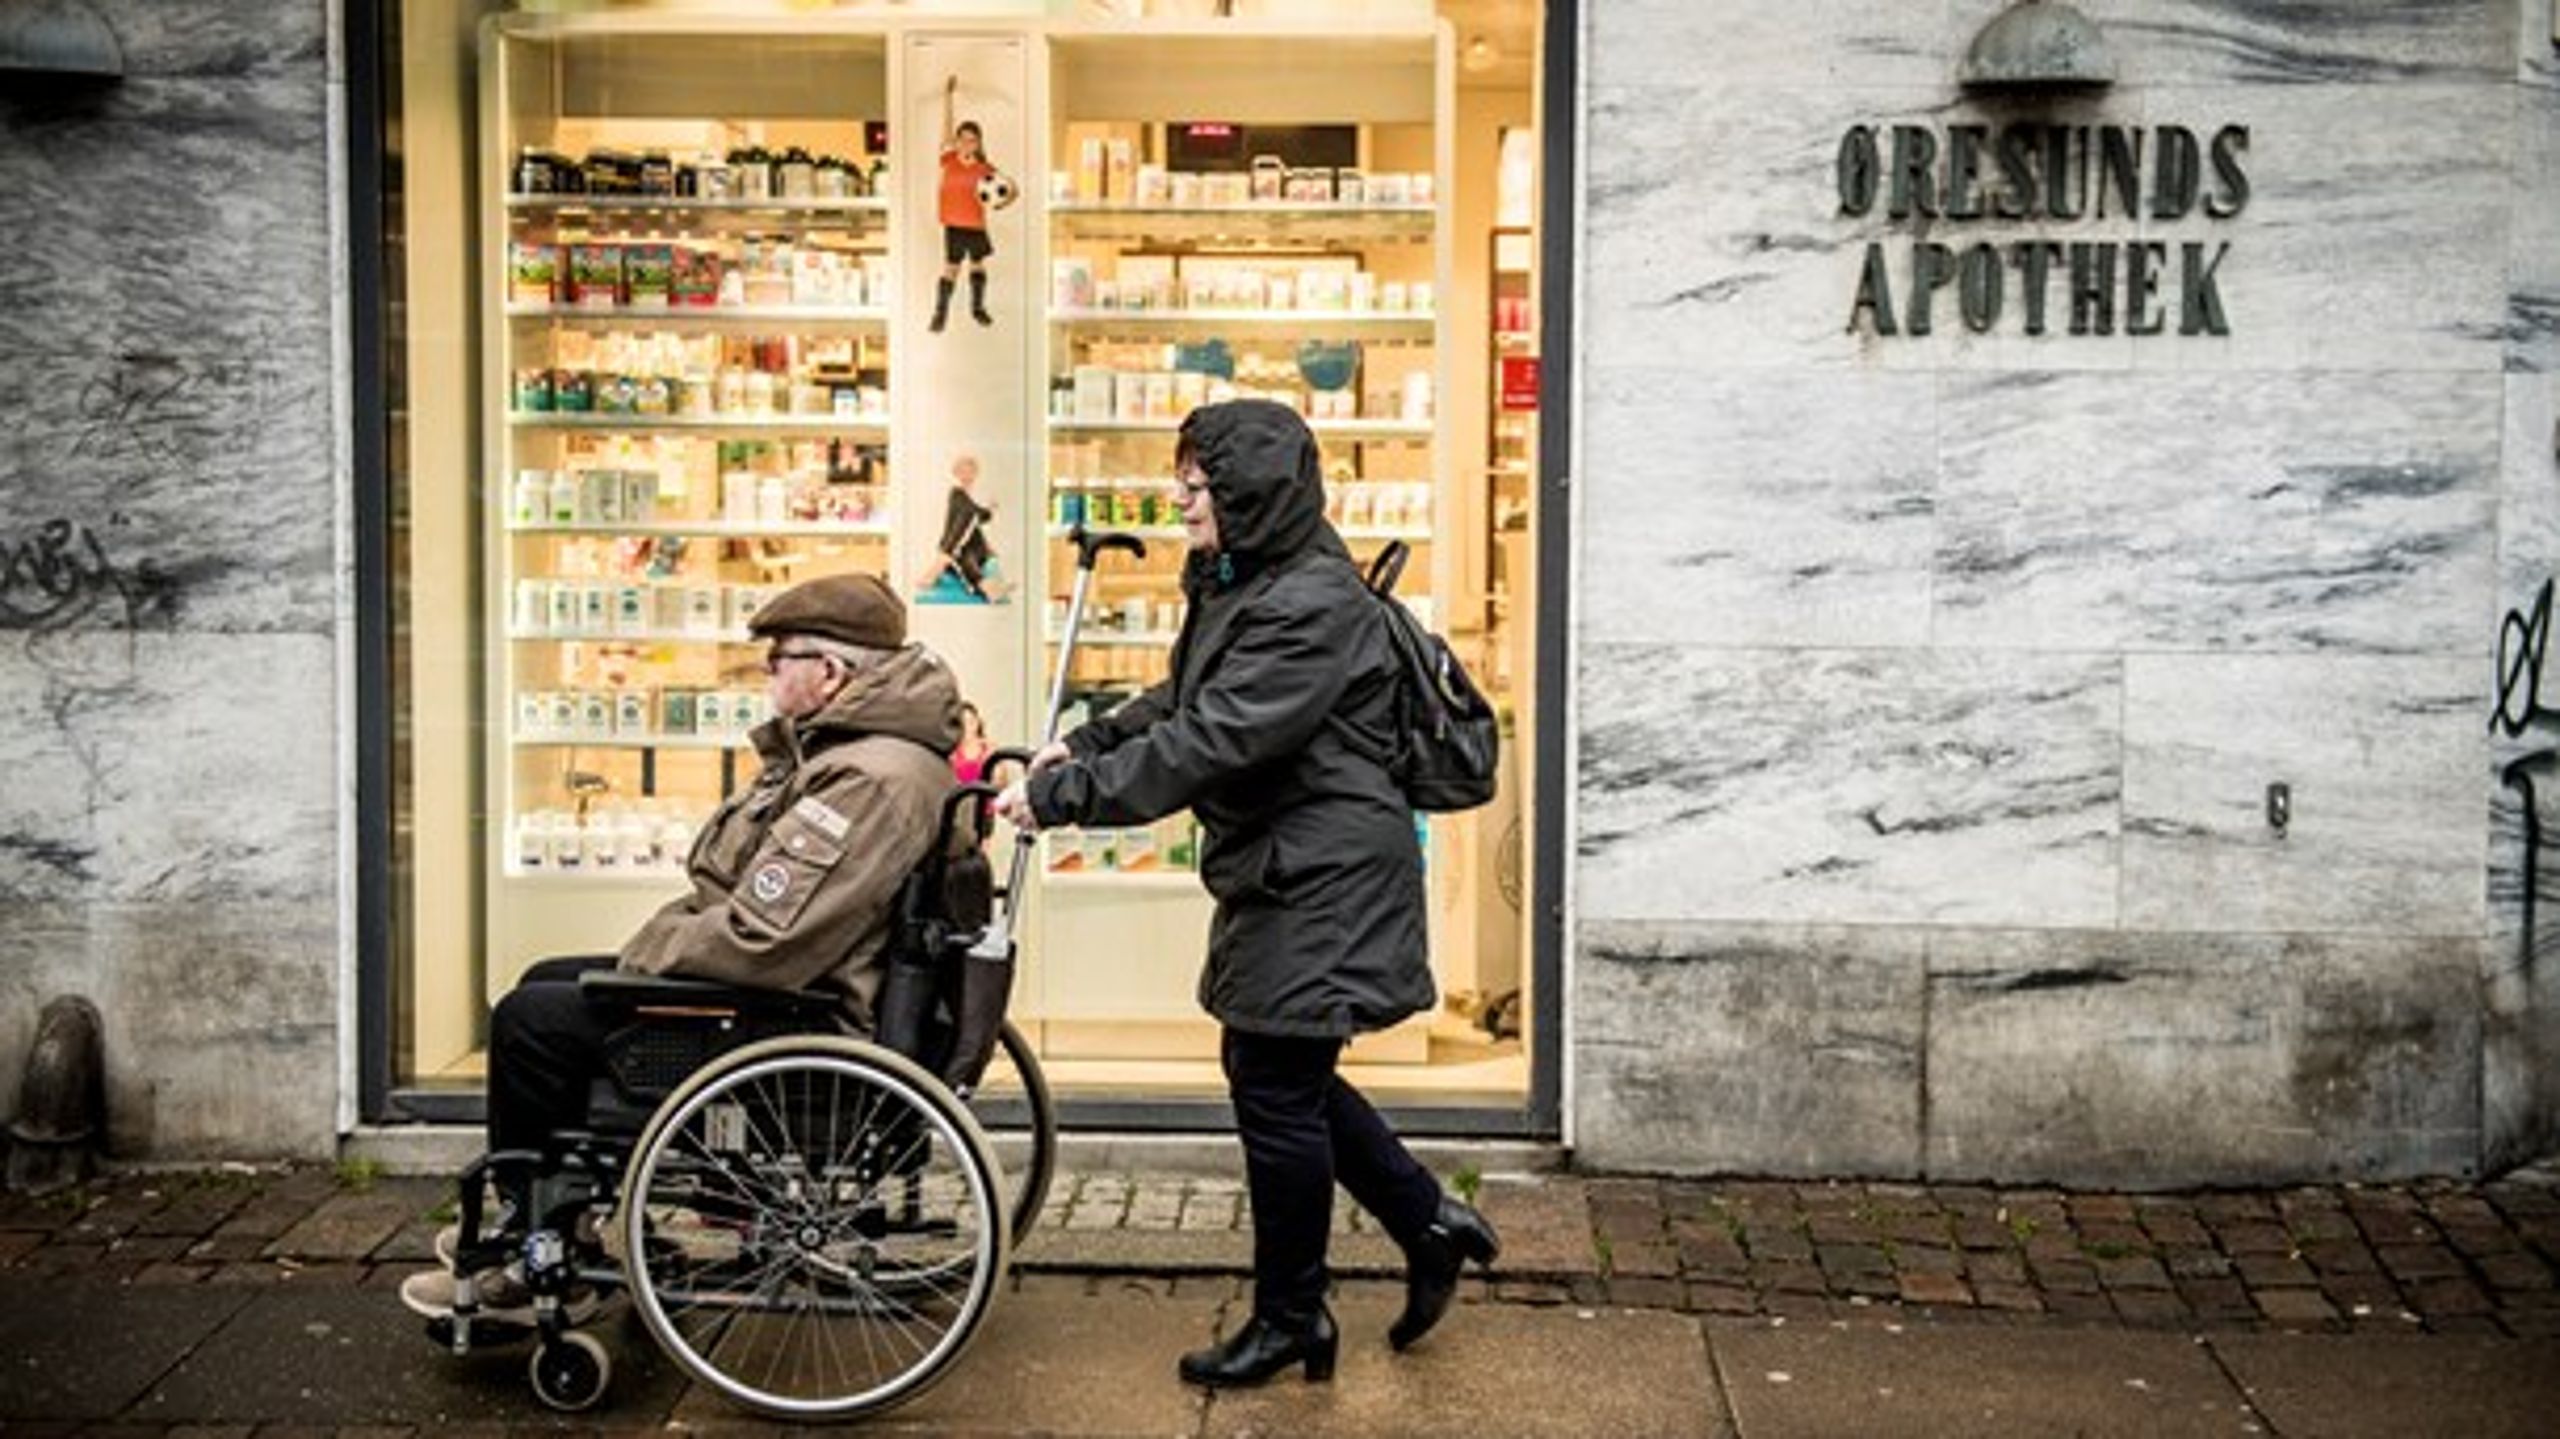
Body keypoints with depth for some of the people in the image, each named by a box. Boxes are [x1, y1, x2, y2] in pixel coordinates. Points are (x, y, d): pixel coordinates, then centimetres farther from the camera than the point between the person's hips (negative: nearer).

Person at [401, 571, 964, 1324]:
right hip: (786, 986, 11)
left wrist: (643, 957, -13)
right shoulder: (837, 748, 10)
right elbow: (740, 895, 19)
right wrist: (650, 948, 5)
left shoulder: (870, 780, -26)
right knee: (546, 983, 18)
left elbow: (759, 940, -30)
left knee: (530, 1021, -9)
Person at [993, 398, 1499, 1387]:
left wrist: (1063, 796, -25)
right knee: (1278, 1076, 17)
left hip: (1321, 886, -10)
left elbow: (1208, 742, -27)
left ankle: (1289, 1320, 19)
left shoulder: (1311, 607, -22)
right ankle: (1428, 1223, 31)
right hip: (1278, 873, 10)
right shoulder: (1236, 585, 11)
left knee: (1277, 1091, 1)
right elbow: (1181, 703, 20)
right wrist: (1084, 744, 3)